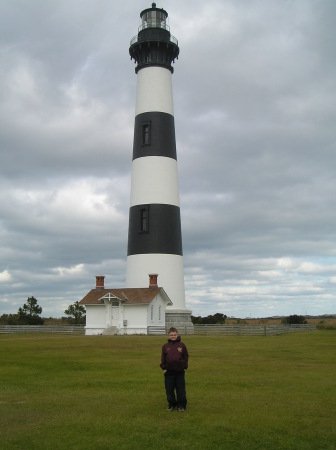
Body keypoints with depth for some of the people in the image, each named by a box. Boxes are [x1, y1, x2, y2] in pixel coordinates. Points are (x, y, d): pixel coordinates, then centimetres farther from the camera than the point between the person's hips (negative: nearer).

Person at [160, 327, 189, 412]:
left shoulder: (181, 345, -1)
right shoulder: (165, 346, 3)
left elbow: (186, 356, 5)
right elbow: (163, 359, 8)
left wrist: (184, 366, 0)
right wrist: (164, 367, 1)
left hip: (180, 371, -1)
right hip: (169, 372, 2)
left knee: (181, 390, 6)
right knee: (169, 390, 9)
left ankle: (181, 405, 20)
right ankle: (171, 404, 25)